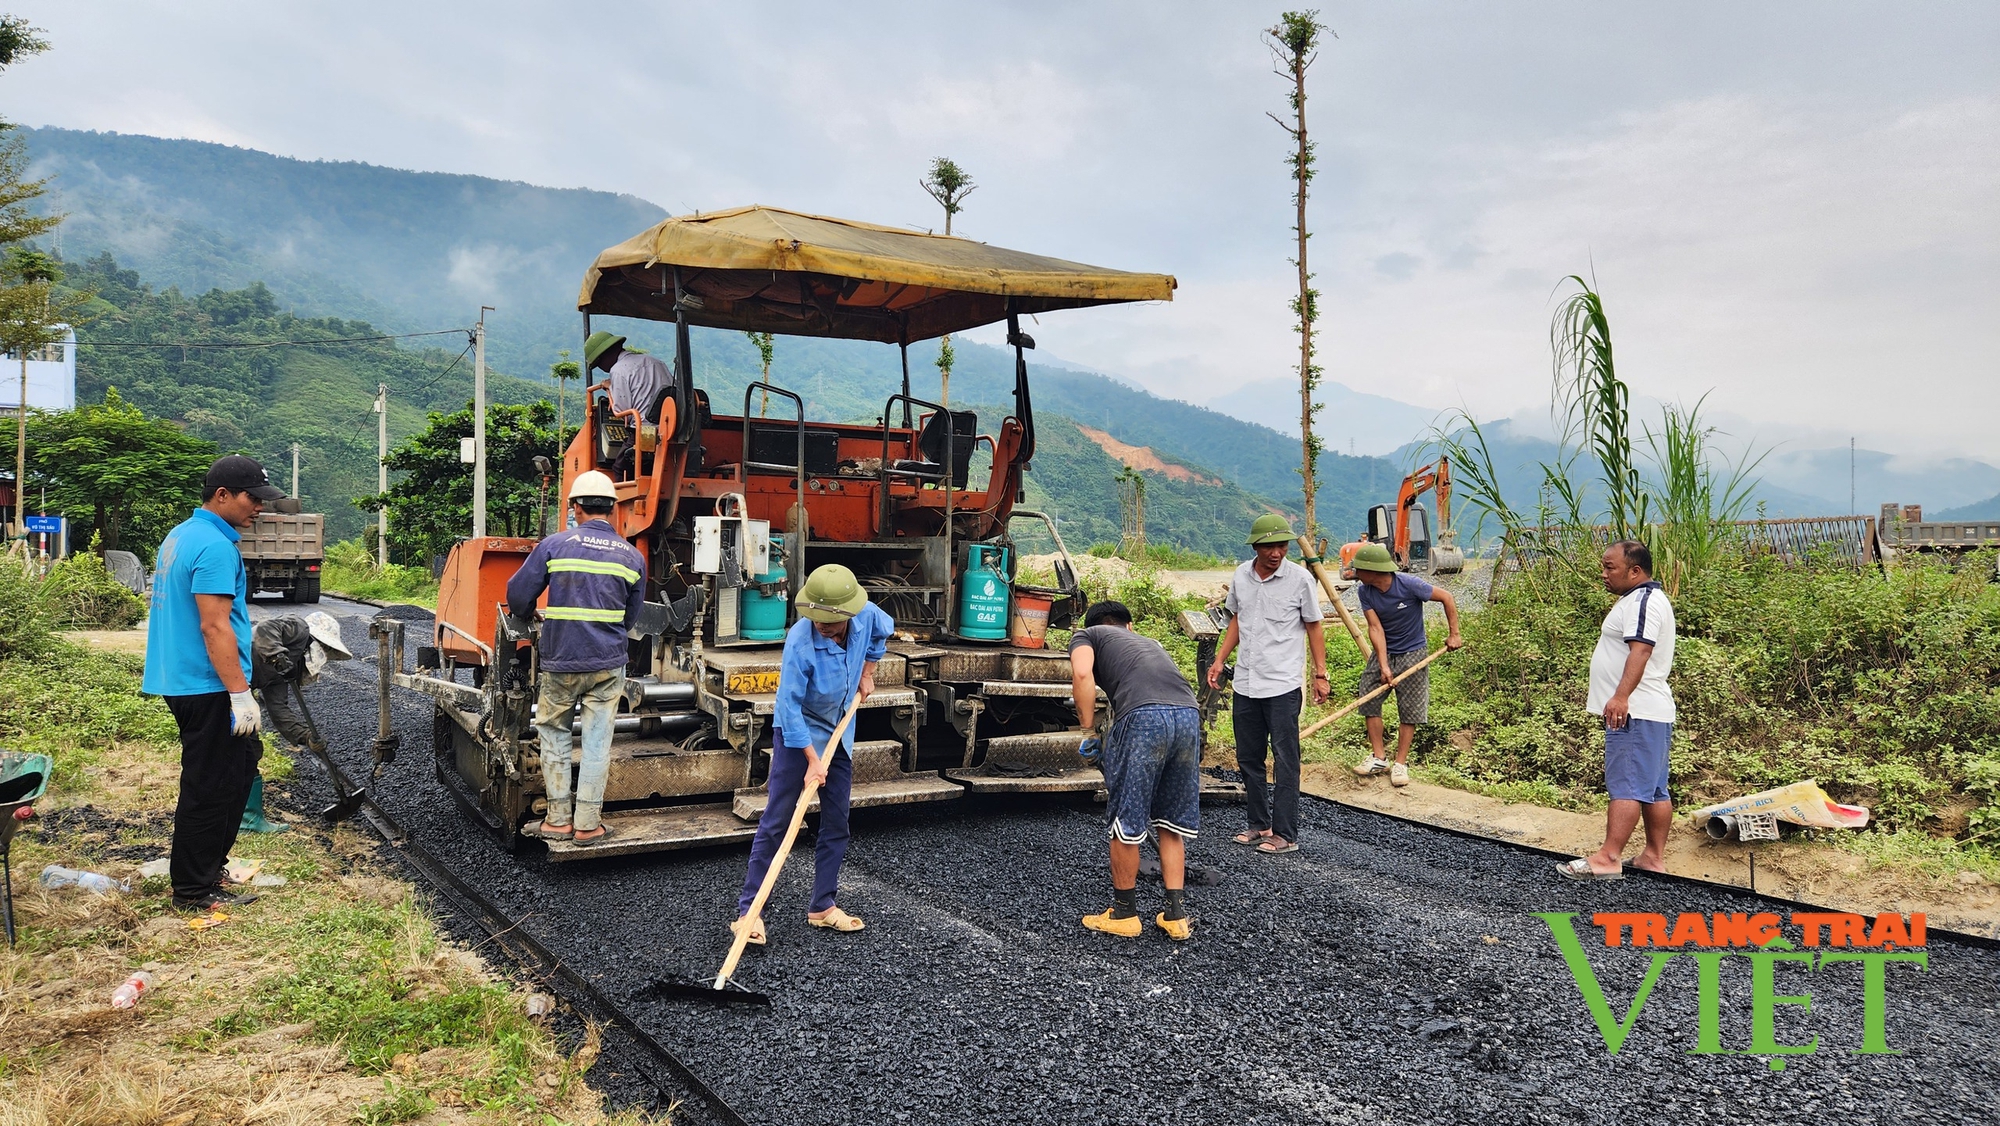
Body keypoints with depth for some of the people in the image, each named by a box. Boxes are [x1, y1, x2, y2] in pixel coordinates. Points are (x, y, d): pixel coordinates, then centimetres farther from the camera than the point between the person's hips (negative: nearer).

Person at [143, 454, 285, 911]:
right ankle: (194, 890, 9)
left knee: (243, 761, 19)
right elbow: (214, 627, -24)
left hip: (183, 680, 10)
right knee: (209, 787, -1)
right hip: (207, 687, -10)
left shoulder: (181, 536, 14)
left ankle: (209, 862, 28)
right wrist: (241, 694, -22)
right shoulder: (215, 547, -19)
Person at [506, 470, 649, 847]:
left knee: (554, 737, 14)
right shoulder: (632, 557, 2)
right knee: (597, 742, 7)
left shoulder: (554, 545, -5)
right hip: (608, 664, 1)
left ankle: (558, 819, 17)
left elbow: (518, 595, 0)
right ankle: (587, 824, 11)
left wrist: (526, 623, 21)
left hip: (560, 662, -1)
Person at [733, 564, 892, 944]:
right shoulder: (800, 641, -31)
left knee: (837, 824, 9)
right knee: (775, 823, -5)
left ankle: (824, 906, 20)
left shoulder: (868, 616, -17)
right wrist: (812, 759, -24)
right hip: (798, 732, -5)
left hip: (840, 733, 6)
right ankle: (749, 909, 0)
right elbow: (790, 706, -26)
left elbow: (883, 632, 11)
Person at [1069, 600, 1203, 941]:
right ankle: (1176, 916, 22)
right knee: (1172, 822, 19)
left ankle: (1123, 914, 21)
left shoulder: (1086, 635, 23)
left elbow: (1082, 674, 1)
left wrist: (1089, 729, 10)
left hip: (1144, 716, -6)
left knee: (1125, 822, 9)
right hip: (1189, 714, 6)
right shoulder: (1149, 642, 38)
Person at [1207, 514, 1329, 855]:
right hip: (1245, 683, 5)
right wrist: (1220, 659, 12)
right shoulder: (1241, 576, 5)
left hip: (1283, 686, -5)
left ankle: (1285, 834, 4)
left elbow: (1314, 627, 0)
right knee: (1248, 758, 12)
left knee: (1285, 759, -2)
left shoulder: (1300, 579, -8)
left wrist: (1320, 675, -3)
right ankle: (1260, 824, 25)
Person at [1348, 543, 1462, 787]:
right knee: (1368, 700, -1)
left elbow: (1446, 597, -13)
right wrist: (1383, 665, -22)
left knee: (1409, 711, 0)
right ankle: (1378, 758, 11)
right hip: (1384, 652, 4)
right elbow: (1375, 628, -15)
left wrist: (1454, 634, -9)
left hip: (1412, 653, -4)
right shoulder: (1365, 592, -12)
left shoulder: (1409, 585, -24)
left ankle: (1401, 763, 11)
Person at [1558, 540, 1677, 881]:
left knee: (1626, 786, -13)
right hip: (1651, 712, 11)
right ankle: (1654, 858, 17)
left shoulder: (1642, 601, -13)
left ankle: (1608, 859, -15)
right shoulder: (1644, 599, 23)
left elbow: (1641, 650, -27)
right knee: (1653, 789, 12)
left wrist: (1621, 696, -36)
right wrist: (1622, 699, 27)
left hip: (1634, 712, -11)